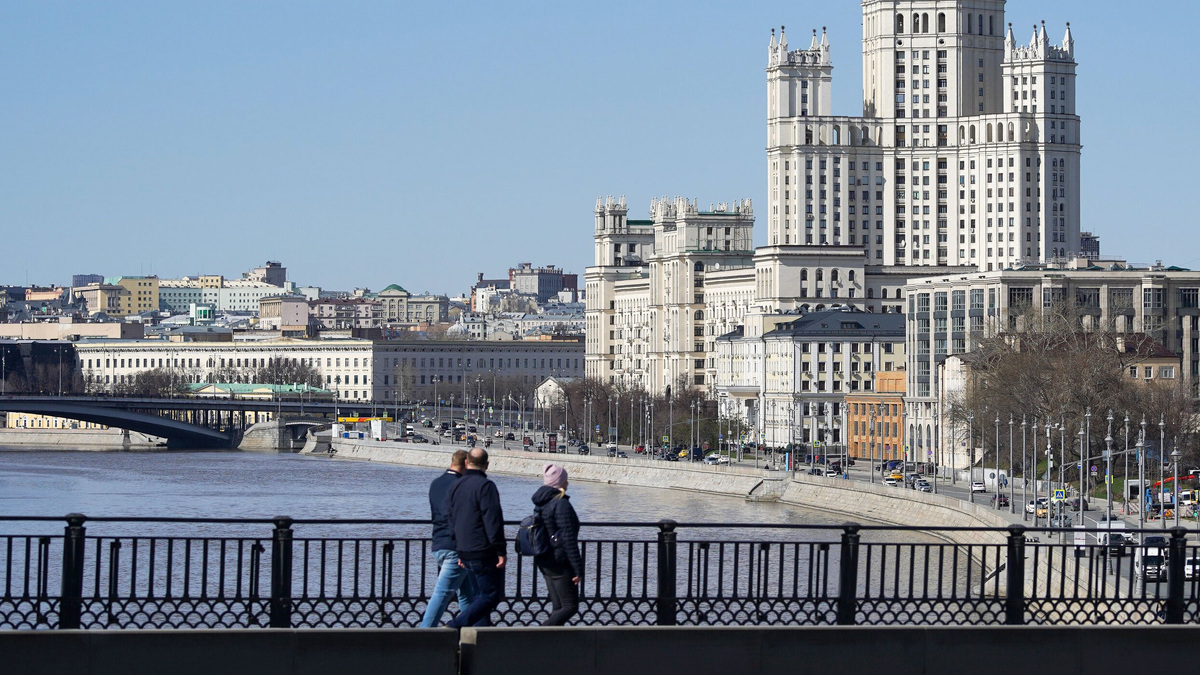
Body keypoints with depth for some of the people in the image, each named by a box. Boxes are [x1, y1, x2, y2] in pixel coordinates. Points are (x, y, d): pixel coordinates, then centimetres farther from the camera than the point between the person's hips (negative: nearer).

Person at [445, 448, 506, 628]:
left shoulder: (455, 487, 12)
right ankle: (456, 625, -18)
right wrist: (500, 551, -15)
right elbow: (493, 520, -17)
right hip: (484, 552, -8)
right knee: (491, 596, -5)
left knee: (480, 594, 16)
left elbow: (451, 520, 16)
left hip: (465, 552, 8)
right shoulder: (485, 486, -12)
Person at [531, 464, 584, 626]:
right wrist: (578, 568, -17)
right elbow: (568, 539, -20)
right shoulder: (561, 504, -16)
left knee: (558, 607, 13)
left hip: (544, 562, 9)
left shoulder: (541, 503, 11)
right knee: (570, 606, -5)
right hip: (560, 562, -9)